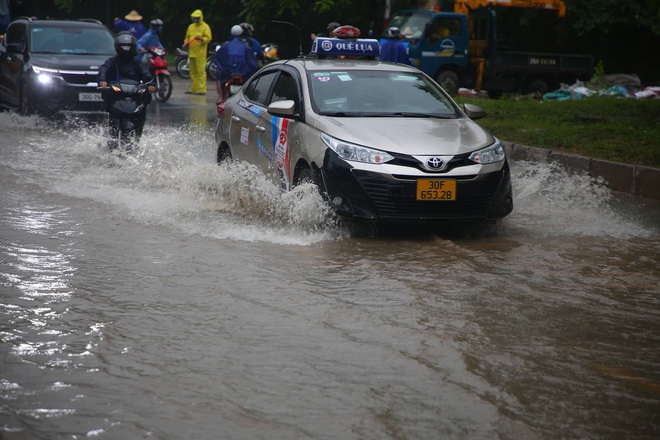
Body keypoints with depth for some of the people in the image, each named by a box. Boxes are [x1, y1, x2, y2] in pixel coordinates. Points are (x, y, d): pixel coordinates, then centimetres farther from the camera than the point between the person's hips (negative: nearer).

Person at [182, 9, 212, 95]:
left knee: (201, 71, -11)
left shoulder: (205, 27, -2)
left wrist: (201, 39, -28)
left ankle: (202, 89, -12)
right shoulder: (191, 27, 18)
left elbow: (208, 38, -11)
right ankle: (194, 89, 18)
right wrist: (186, 43, 5)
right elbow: (187, 37, 25)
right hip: (191, 52, 7)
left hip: (200, 53, -7)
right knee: (193, 72, 11)